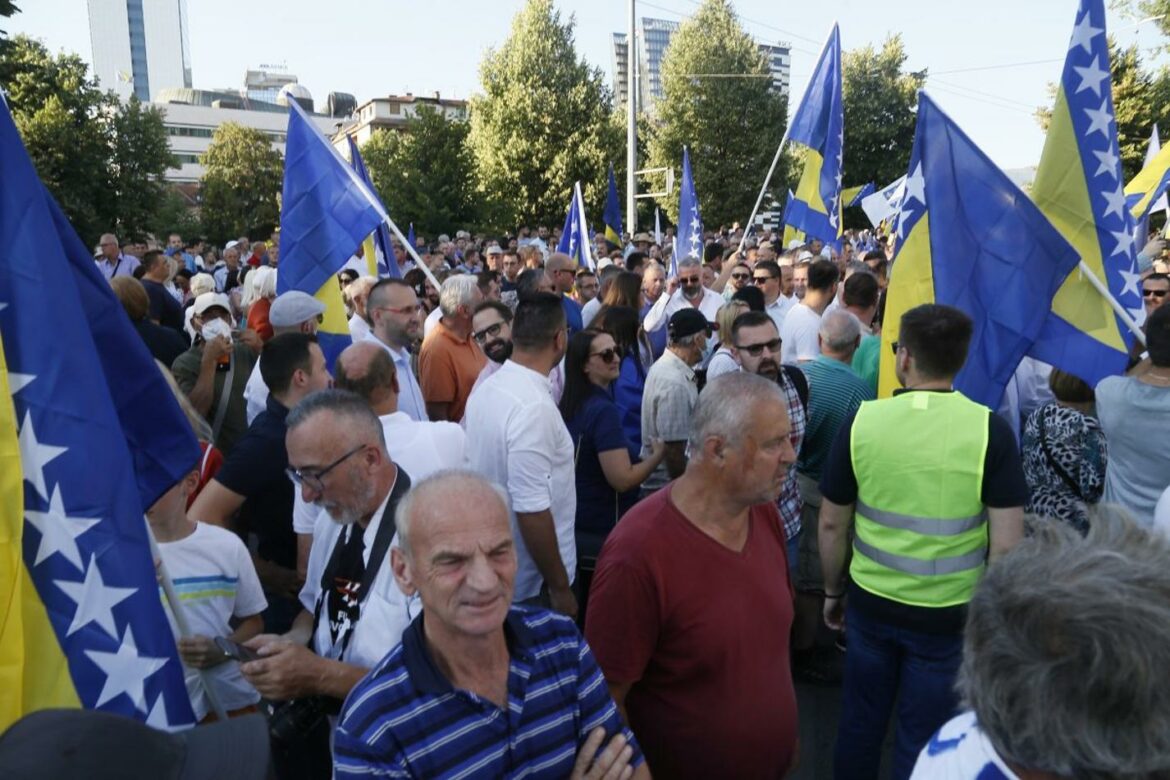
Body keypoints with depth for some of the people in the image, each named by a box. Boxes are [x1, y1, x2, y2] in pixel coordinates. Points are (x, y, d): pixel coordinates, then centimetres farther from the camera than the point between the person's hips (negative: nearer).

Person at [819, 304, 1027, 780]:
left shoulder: (861, 422, -11)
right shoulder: (990, 430, -14)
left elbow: (831, 524, -3)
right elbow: (1006, 544, -13)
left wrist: (832, 591, 12)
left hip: (870, 601, 1)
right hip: (948, 613, -1)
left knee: (860, 719, 21)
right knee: (922, 738, 16)